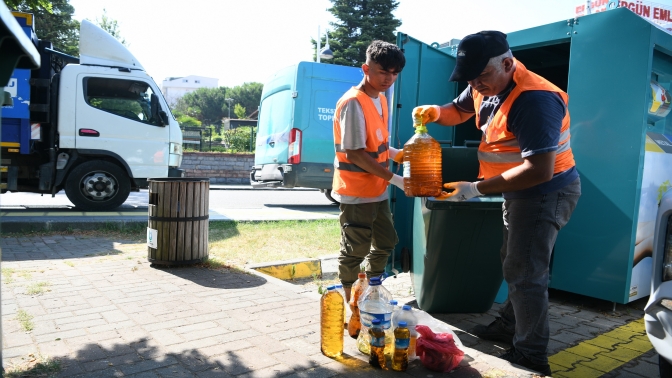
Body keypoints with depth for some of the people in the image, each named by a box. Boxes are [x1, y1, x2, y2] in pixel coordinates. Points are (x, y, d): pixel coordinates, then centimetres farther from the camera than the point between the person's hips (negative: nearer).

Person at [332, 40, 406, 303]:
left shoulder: (381, 99, 9)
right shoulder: (353, 103, -19)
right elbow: (354, 153, -23)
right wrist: (395, 179, -22)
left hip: (377, 190, 10)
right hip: (356, 192, -9)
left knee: (386, 243, 19)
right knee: (354, 251, 2)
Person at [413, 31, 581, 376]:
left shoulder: (533, 100, -30)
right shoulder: (484, 86, -1)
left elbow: (539, 170, -34)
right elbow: (457, 112, 17)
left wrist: (476, 189, -31)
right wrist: (435, 112, -8)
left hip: (547, 193, -9)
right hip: (519, 191, 9)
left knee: (525, 273, -4)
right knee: (515, 265, 20)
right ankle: (509, 326, 37)